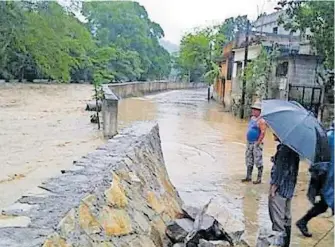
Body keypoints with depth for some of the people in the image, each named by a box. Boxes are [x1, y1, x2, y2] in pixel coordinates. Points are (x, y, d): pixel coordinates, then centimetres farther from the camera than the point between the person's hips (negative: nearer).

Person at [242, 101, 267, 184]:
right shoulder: (252, 118, 12)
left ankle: (259, 179, 4)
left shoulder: (261, 121, -14)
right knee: (249, 160, 14)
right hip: (249, 143, 9)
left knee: (258, 162, -2)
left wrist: (258, 143, -19)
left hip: (256, 143, -9)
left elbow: (263, 133, -19)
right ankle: (248, 177, 23)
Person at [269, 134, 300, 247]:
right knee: (286, 219, 18)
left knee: (278, 221, -1)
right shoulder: (292, 146, 7)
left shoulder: (284, 149, -20)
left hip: (280, 189, -10)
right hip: (289, 188, 10)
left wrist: (273, 188, -15)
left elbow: (280, 171, -21)